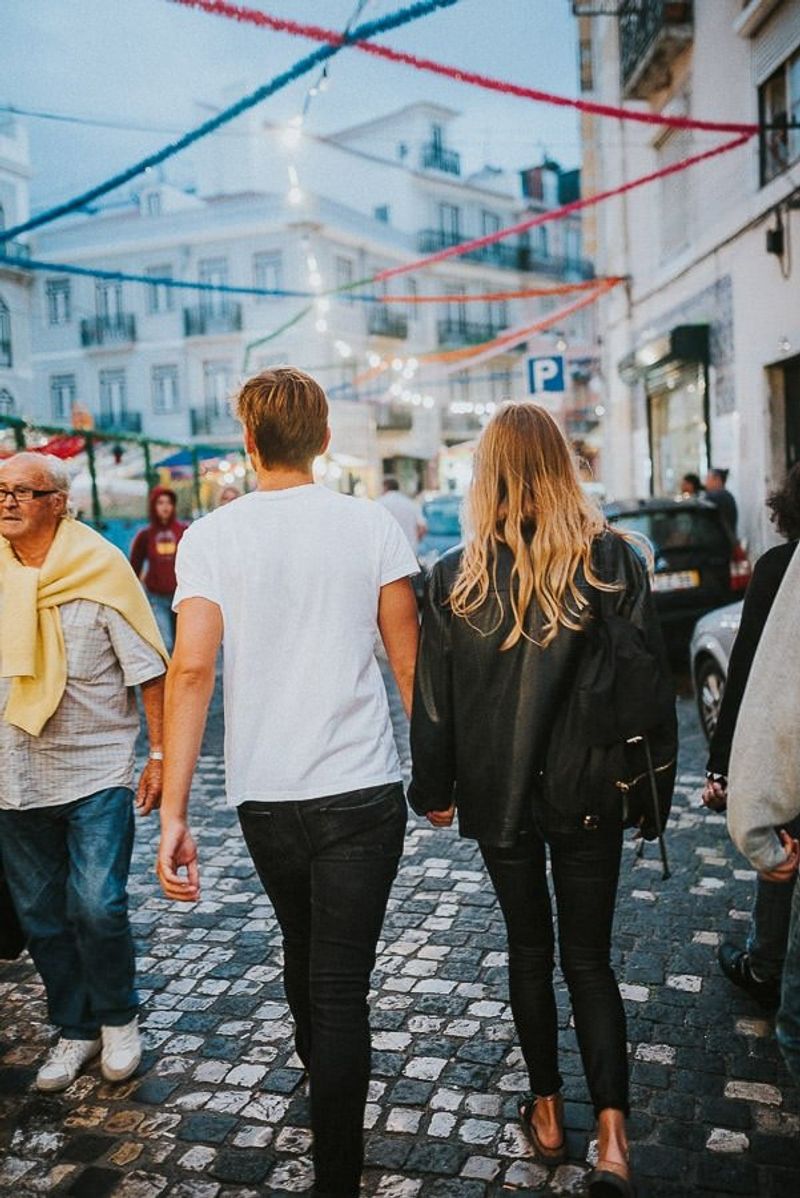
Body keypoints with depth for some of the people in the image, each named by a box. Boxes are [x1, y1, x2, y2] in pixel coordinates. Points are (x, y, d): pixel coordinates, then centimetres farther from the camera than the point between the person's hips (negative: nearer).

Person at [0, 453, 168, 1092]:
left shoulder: (100, 569, -9)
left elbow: (149, 671, -6)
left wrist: (161, 753, -8)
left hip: (97, 774, -4)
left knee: (98, 908, -8)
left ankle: (118, 1018, 20)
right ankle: (76, 1029, 33)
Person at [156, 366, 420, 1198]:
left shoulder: (211, 537, -6)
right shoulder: (371, 526, -5)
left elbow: (191, 670, -14)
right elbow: (409, 661, -3)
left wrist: (173, 814, -13)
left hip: (264, 795, 2)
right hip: (360, 790, -2)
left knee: (301, 952, 27)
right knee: (340, 984, 6)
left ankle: (322, 1089, 52)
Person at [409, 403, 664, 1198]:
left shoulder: (456, 574, -9)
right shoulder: (614, 558, -8)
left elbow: (434, 694, -5)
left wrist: (433, 789, 7)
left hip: (498, 793, 0)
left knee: (529, 947, 18)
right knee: (589, 955, 12)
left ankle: (547, 1112, 30)